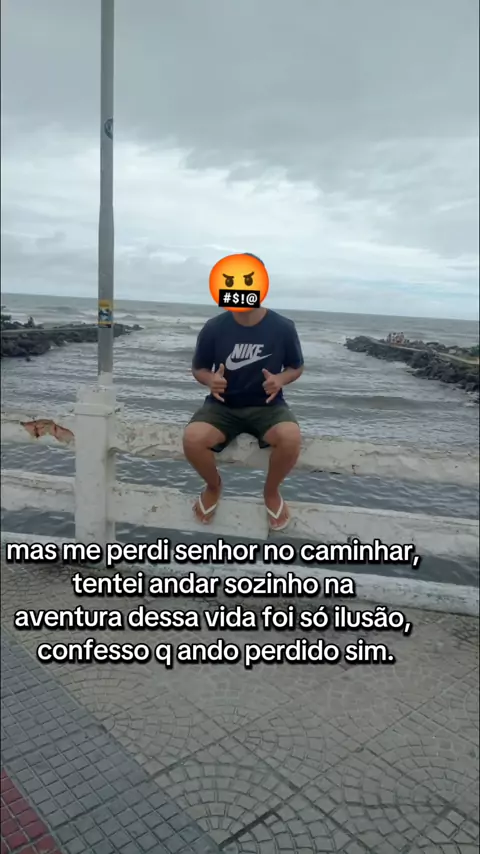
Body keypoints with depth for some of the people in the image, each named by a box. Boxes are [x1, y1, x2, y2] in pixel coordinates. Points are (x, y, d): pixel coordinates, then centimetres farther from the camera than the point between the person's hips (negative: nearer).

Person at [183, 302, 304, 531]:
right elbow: (198, 368, 5)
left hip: (267, 405, 0)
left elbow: (296, 367, 6)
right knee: (192, 439, -29)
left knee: (291, 438, -33)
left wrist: (280, 379, -17)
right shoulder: (214, 327, -8)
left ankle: (271, 491, 2)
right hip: (223, 405, 1)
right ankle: (213, 486, 8)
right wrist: (210, 379, -19)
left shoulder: (283, 327, -9)